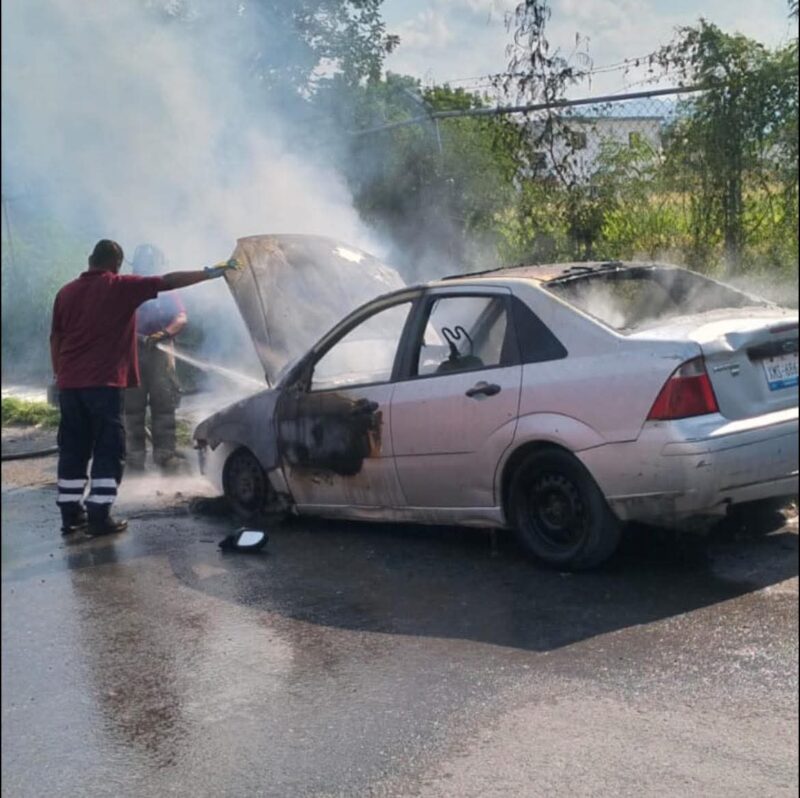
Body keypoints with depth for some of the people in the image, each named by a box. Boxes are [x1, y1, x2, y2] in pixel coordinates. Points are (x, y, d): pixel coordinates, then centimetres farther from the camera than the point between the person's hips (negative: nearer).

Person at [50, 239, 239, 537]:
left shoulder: (66, 292, 10)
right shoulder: (121, 287, -3)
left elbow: (55, 339, 14)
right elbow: (169, 281, -4)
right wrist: (210, 273, 1)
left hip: (69, 383, 5)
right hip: (103, 382, -5)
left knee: (72, 449, 12)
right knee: (108, 451, 1)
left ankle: (71, 514, 15)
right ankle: (99, 517, -2)